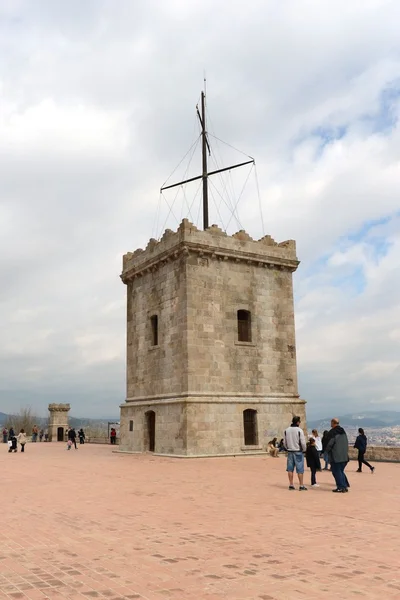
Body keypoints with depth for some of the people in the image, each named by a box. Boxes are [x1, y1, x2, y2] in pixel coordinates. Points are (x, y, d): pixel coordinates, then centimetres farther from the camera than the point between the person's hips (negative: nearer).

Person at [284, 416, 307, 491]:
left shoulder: (287, 430, 4)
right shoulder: (299, 430, -14)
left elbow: (285, 442, 9)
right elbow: (303, 442, -13)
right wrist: (304, 450, 4)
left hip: (290, 451, 5)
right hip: (298, 452, -5)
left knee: (290, 469, 9)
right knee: (300, 470, 0)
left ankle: (291, 485, 14)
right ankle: (301, 486, 3)